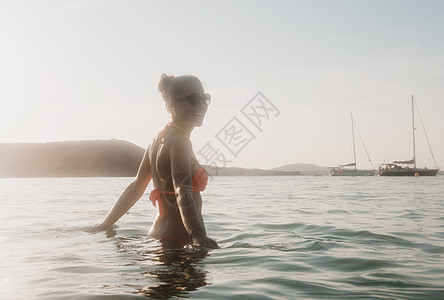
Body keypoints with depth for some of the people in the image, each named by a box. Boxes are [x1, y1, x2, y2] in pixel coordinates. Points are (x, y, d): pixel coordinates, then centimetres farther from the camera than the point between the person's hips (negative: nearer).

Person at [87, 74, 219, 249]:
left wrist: (106, 224, 23)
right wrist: (198, 236, -40)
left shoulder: (160, 139, 14)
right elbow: (183, 193, -28)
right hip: (177, 240, -9)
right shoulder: (179, 142, -13)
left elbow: (135, 187, 17)